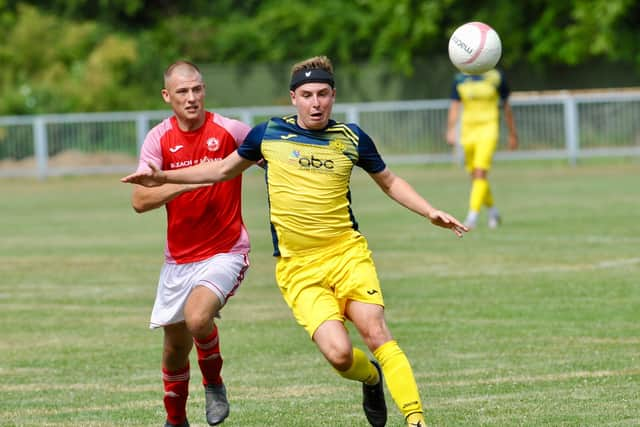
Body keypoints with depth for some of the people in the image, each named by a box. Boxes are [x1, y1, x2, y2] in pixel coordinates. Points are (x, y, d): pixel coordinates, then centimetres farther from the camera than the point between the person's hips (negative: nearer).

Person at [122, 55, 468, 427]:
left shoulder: (352, 138, 4)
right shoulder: (268, 134, 4)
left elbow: (390, 182, 20)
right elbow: (224, 169, 21)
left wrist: (430, 212, 7)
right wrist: (164, 177, 17)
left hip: (348, 253, 0)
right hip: (297, 267, 0)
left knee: (375, 332, -19)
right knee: (339, 352, -17)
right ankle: (371, 378, 17)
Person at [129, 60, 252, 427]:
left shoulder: (230, 131, -8)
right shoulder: (159, 139, -4)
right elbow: (140, 201, -14)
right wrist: (187, 181, -26)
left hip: (225, 252, -3)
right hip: (179, 257, 3)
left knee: (197, 318, -29)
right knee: (175, 346, 11)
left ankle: (214, 383, 1)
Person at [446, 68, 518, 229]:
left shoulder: (496, 77, -1)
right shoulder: (460, 79, 5)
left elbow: (506, 107, 9)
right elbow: (454, 107, 4)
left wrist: (513, 134, 14)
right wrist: (450, 131, -11)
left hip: (488, 129, -4)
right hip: (468, 130, 4)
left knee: (480, 173, -18)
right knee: (475, 175, 9)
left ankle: (473, 215, -20)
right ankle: (492, 210, 30)